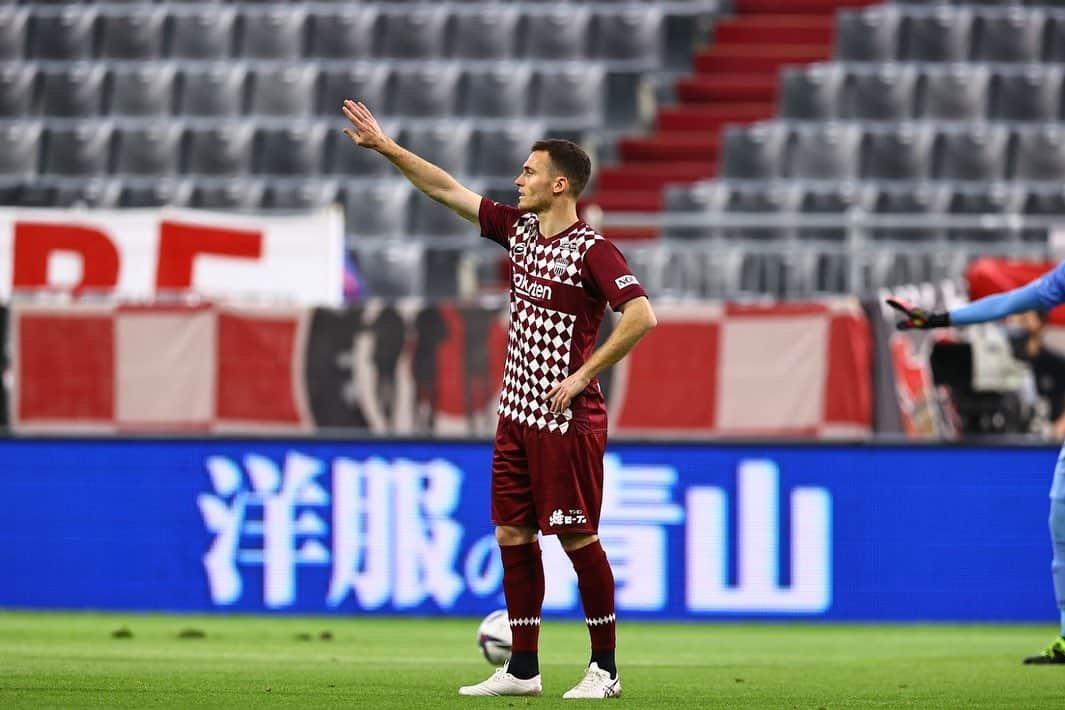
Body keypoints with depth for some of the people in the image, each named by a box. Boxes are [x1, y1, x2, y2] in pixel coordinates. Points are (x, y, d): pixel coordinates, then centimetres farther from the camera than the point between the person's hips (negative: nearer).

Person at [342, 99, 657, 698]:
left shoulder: (592, 250, -13)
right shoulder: (519, 230, 10)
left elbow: (641, 316, -22)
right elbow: (448, 189, 16)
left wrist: (582, 377, -19)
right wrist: (386, 147, 14)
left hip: (567, 419, -8)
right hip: (518, 415, 8)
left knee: (578, 537, -4)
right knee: (513, 535, 7)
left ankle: (605, 668, 4)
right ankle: (523, 669, 12)